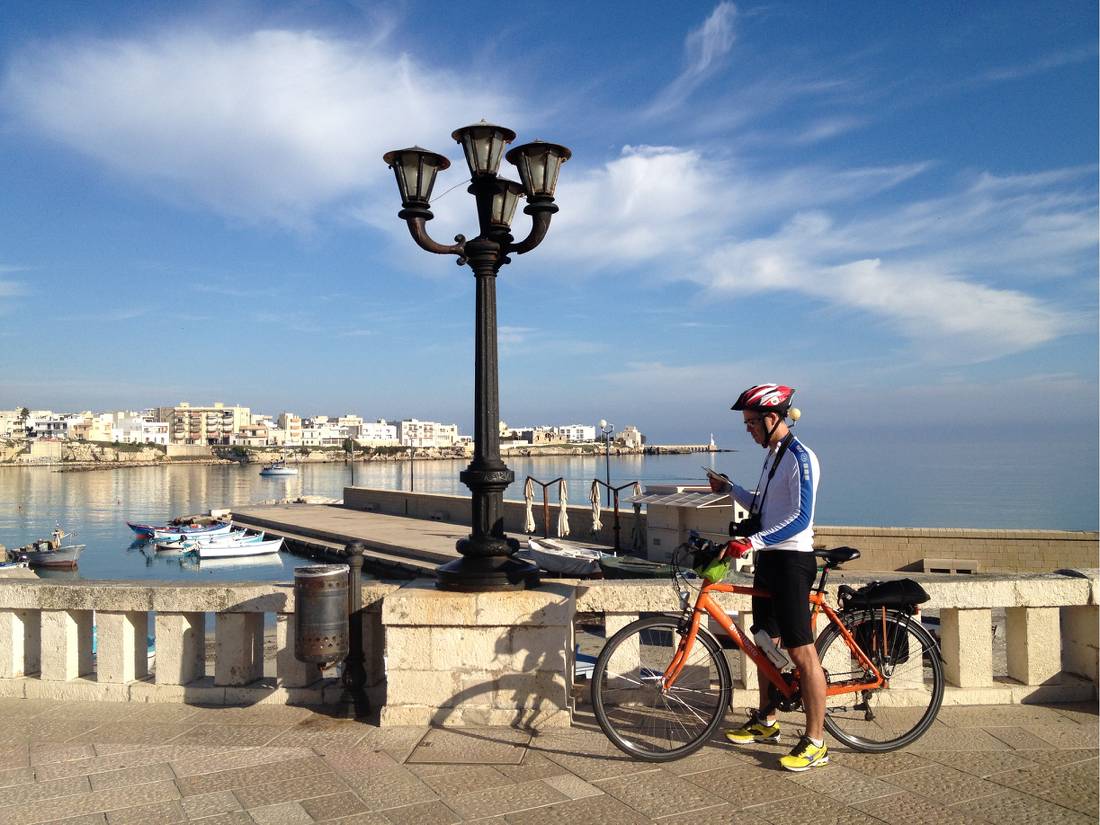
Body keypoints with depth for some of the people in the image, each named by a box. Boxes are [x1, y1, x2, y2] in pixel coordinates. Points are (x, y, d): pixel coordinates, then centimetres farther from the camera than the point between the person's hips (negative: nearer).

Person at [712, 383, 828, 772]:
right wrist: (732, 489, 8)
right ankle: (765, 721, 31)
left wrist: (754, 540, -30)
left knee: (801, 651, -5)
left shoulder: (800, 458, -15)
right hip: (768, 558, 10)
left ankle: (815, 742, 3)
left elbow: (800, 519, -23)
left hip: (792, 560, -10)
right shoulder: (773, 454, 14)